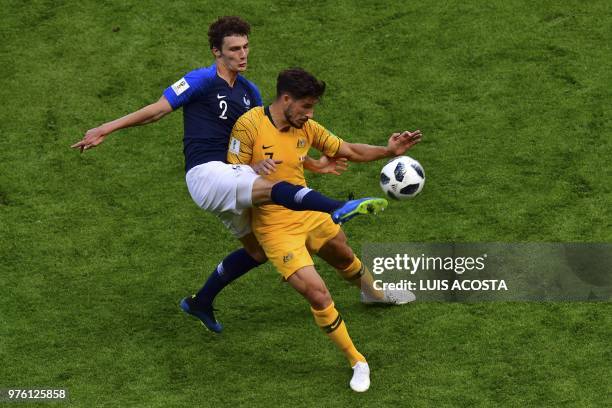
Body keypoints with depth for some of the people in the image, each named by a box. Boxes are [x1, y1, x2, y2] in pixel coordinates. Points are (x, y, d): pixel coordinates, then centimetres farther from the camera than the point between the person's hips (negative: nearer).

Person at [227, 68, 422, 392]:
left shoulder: (307, 128, -3)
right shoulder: (250, 125, -19)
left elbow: (350, 151, 5)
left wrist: (388, 151, -10)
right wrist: (262, 182, -35)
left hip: (311, 214, 7)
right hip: (276, 228, -7)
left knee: (344, 257, 33)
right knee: (318, 295, -16)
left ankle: (373, 291, 69)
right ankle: (357, 363, 1)